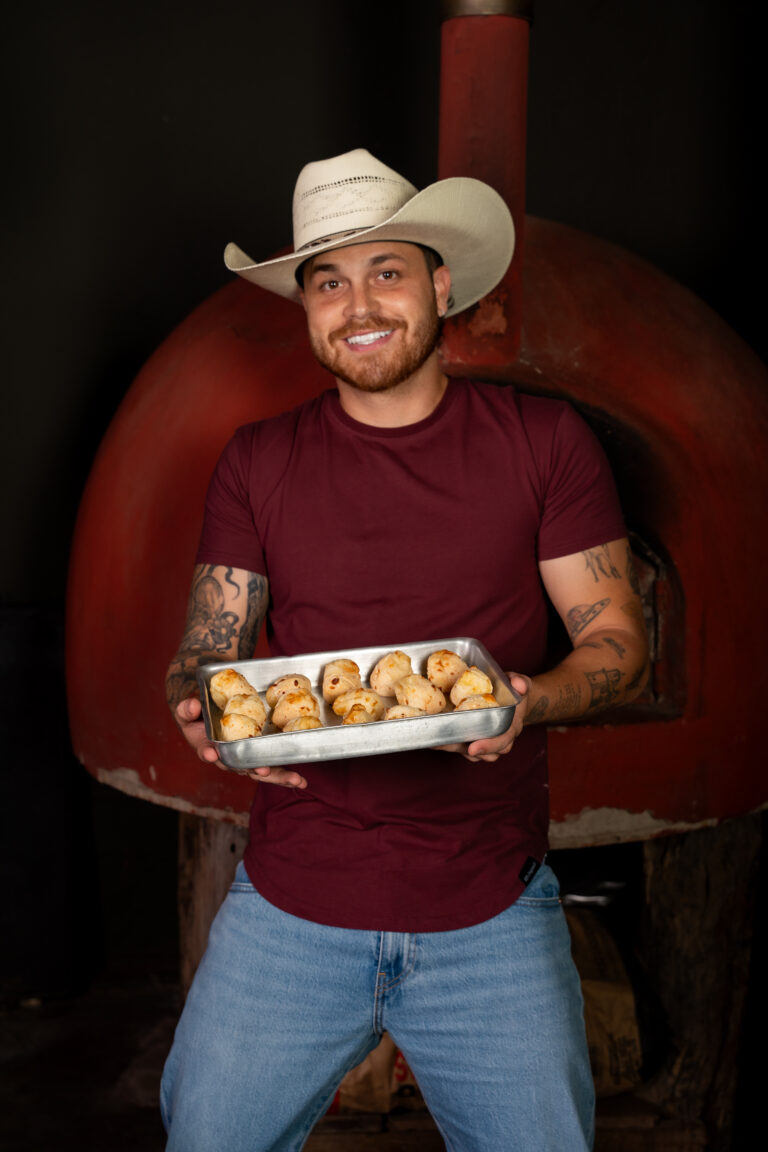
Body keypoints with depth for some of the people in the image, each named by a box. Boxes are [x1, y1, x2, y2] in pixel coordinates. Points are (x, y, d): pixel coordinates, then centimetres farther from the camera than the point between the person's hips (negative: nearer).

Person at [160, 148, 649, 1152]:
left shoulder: (543, 441, -1)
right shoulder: (257, 462, 4)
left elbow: (620, 643, -1)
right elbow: (204, 654, 5)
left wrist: (527, 702, -22)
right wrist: (206, 711, -18)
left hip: (491, 912, -1)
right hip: (289, 908, 2)